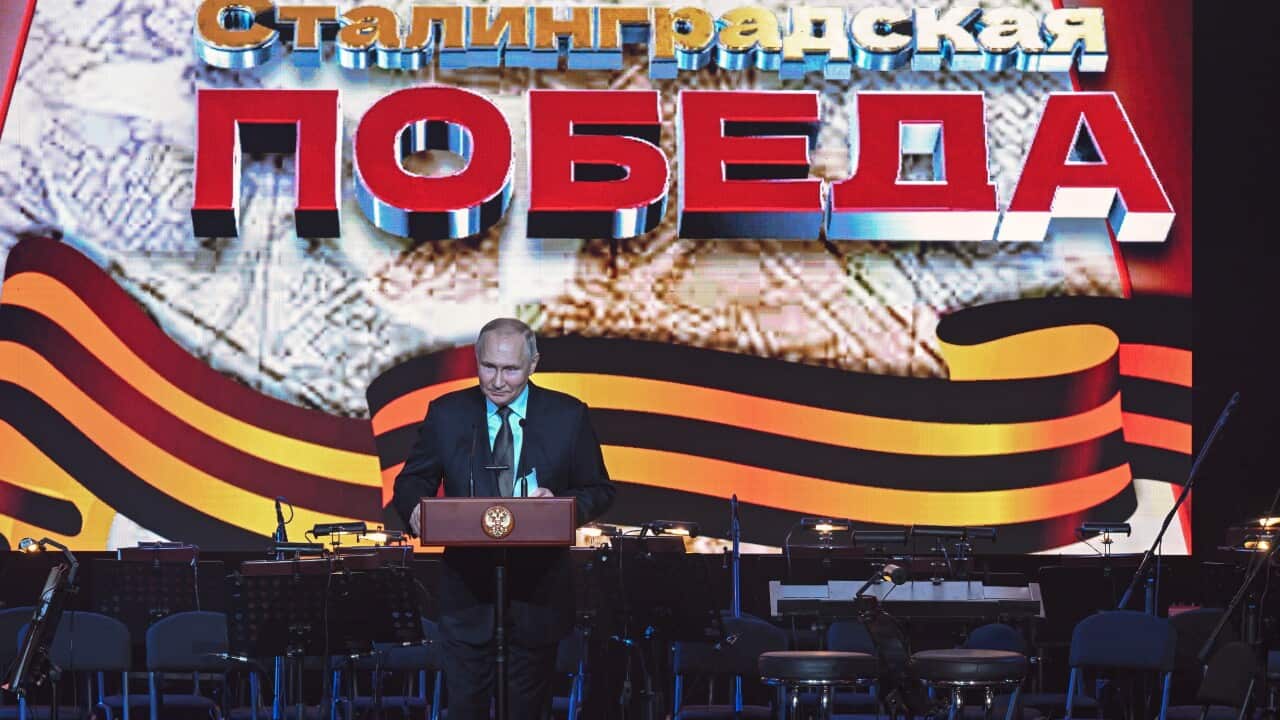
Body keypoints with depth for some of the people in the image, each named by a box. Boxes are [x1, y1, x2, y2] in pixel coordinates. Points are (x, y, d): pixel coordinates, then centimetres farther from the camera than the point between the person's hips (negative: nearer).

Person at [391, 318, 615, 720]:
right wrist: (415, 507, -17)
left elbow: (599, 491, 3)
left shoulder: (568, 416, 0)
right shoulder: (446, 414, 1)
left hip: (538, 592, 0)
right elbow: (412, 480, 7)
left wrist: (562, 503, -18)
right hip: (467, 590, 0)